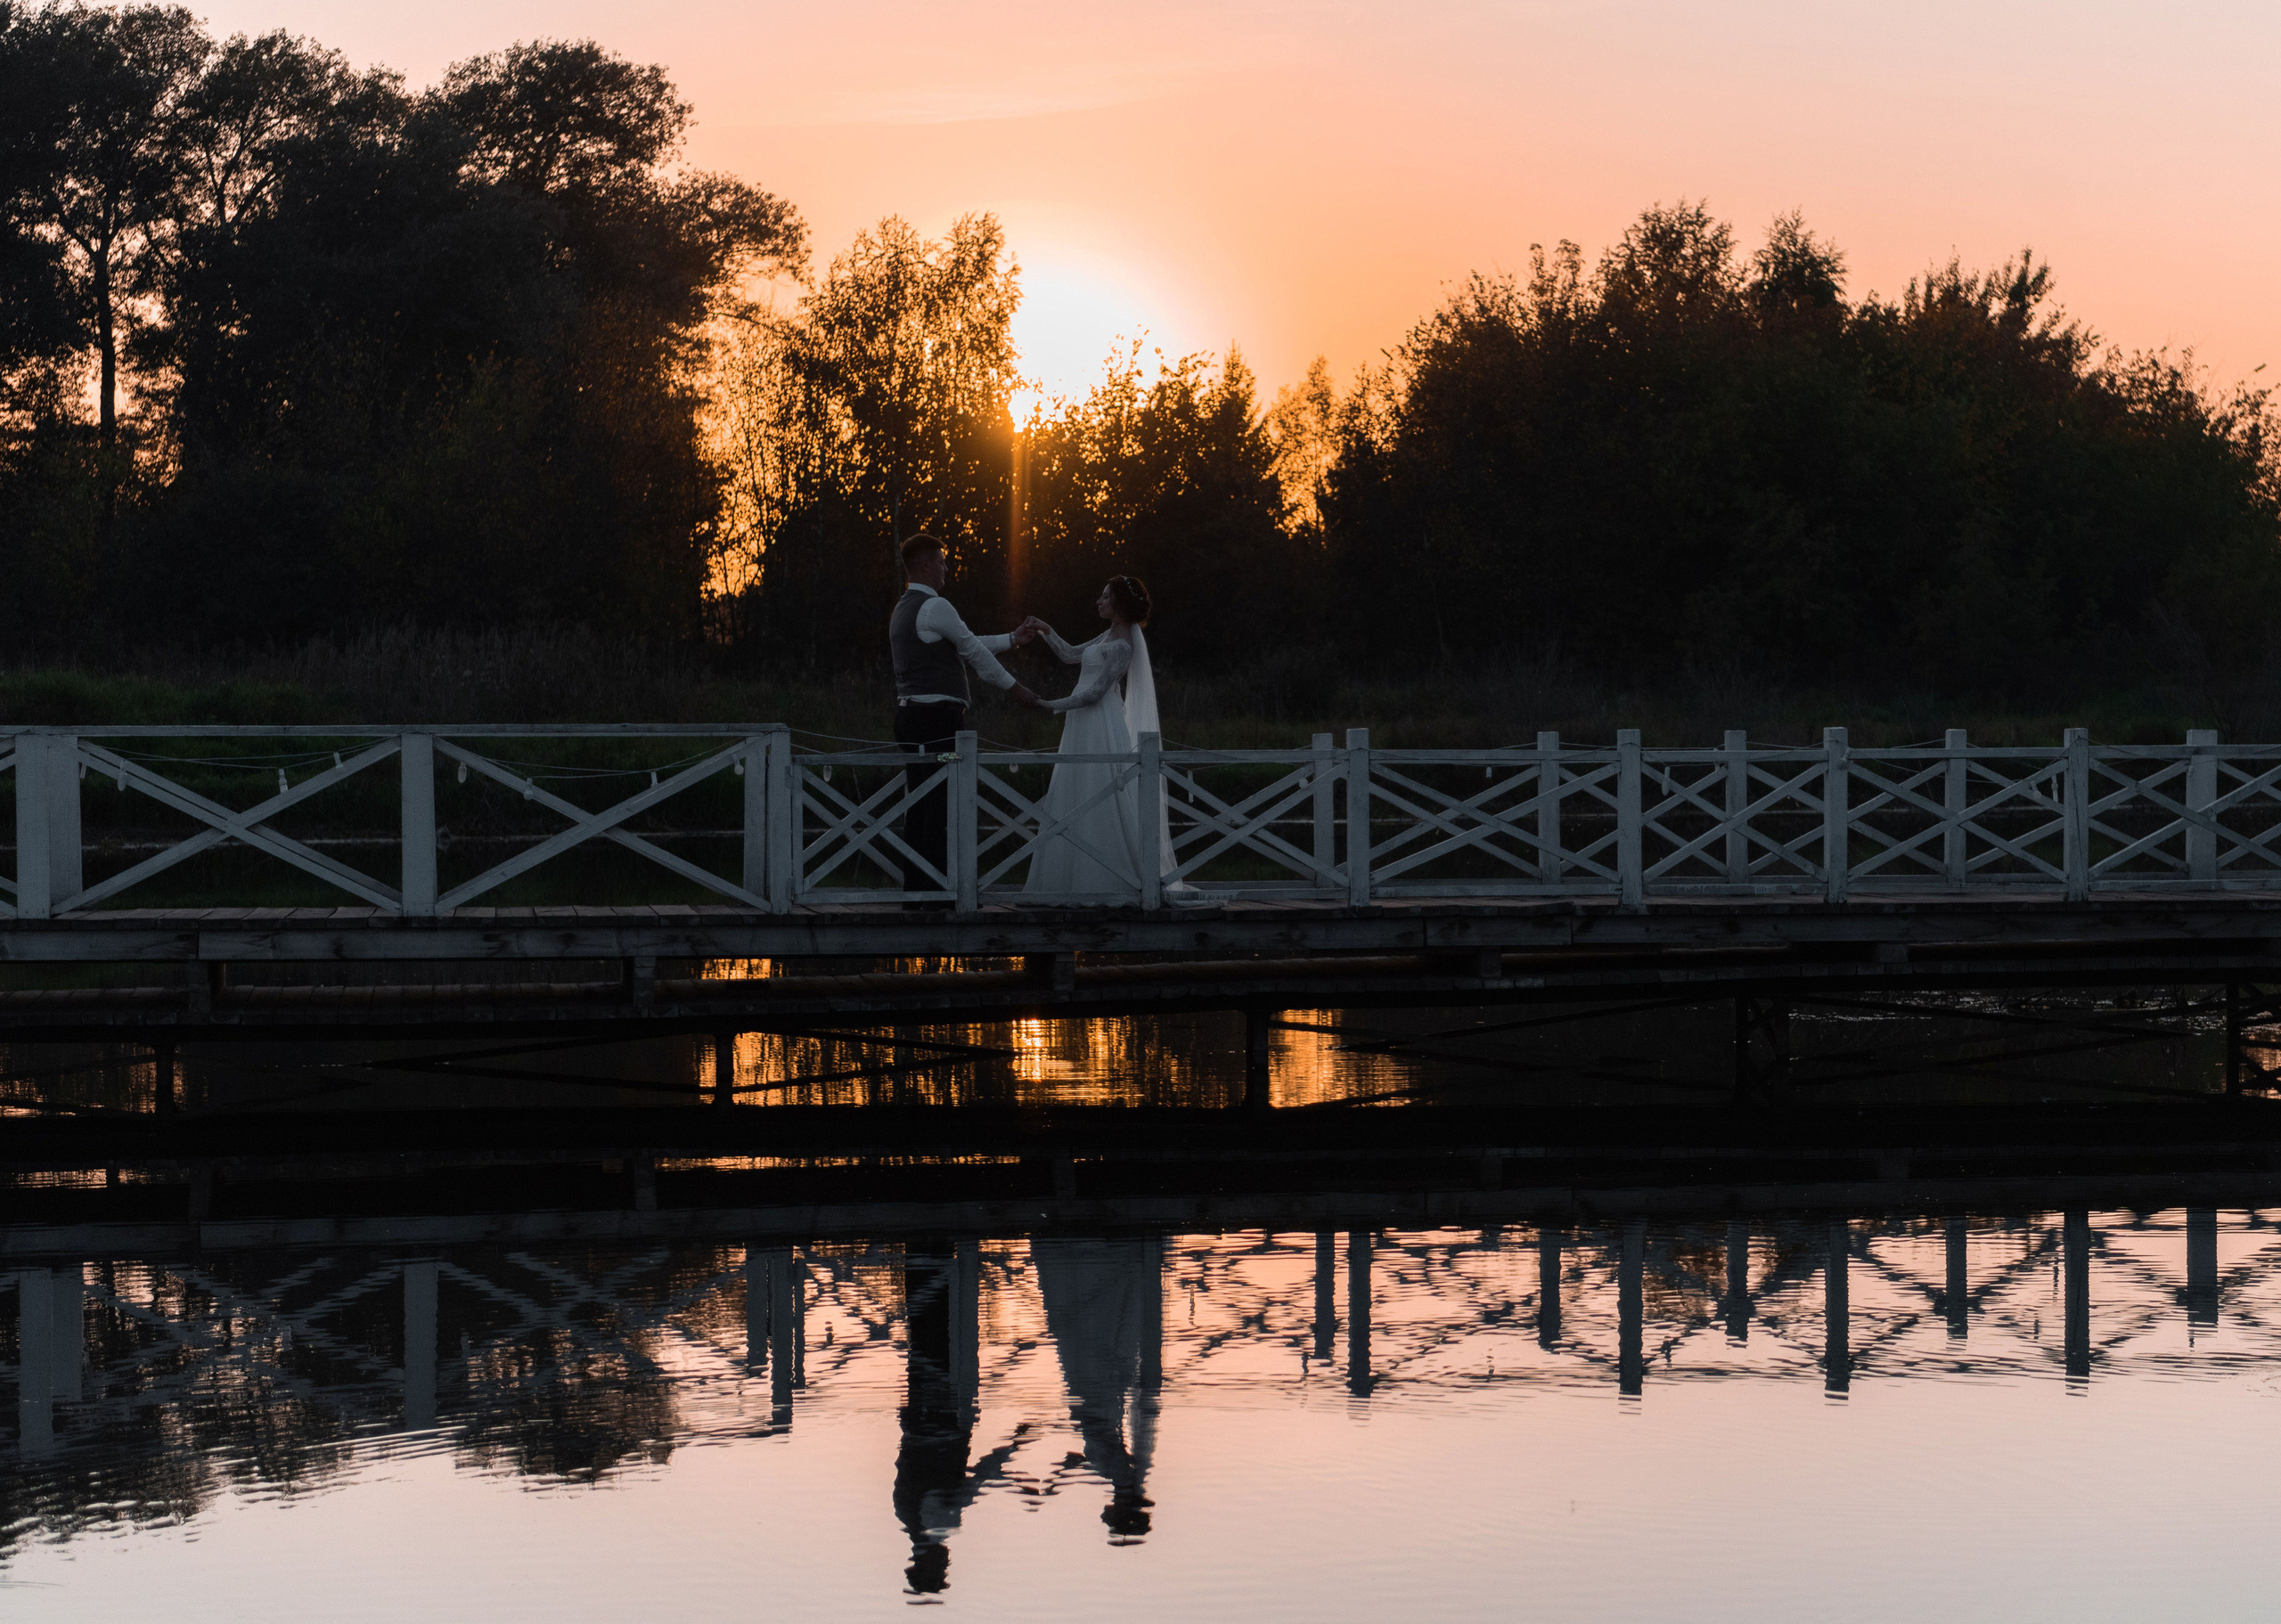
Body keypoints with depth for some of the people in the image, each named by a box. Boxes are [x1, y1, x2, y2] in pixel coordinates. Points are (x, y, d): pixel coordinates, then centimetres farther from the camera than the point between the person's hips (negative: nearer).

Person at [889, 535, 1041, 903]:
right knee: (942, 807, -8)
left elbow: (964, 647, 26)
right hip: (938, 718, -10)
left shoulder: (903, 610, 20)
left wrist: (1012, 638, 32)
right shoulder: (935, 607, -12)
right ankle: (938, 891, -10)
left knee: (921, 805, 10)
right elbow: (974, 651, -6)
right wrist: (1014, 688, 5)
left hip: (911, 716, 10)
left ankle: (914, 890, 9)